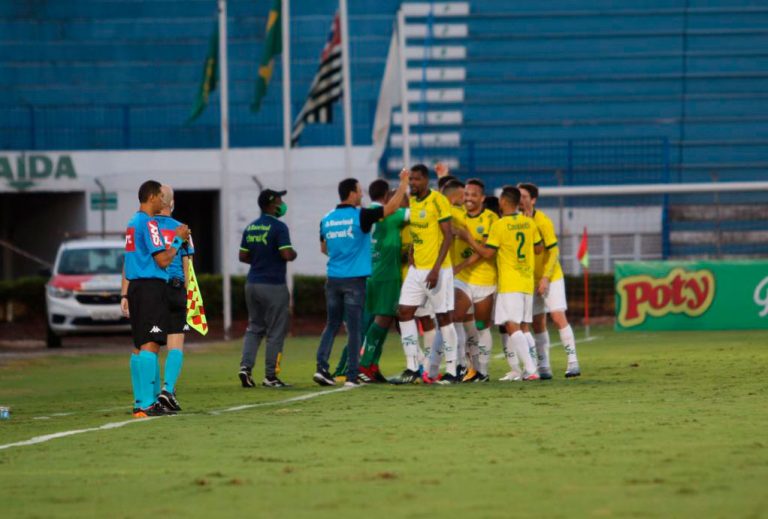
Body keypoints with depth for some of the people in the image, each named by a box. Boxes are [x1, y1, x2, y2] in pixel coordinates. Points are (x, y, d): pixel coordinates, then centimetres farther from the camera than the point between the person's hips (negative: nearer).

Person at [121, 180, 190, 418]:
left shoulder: (132, 223, 18)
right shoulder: (149, 223, -11)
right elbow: (163, 260, -14)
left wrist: (124, 295, 23)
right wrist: (178, 239, -1)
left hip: (135, 287, 10)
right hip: (151, 287, -10)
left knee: (139, 346, 12)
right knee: (150, 345, -12)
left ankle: (140, 401, 14)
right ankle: (146, 404, -17)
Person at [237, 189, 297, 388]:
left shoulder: (250, 228, 8)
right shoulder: (278, 227, -13)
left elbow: (243, 256, 11)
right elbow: (287, 255, -20)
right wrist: (294, 253, 1)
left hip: (252, 283, 6)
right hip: (273, 286, -6)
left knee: (254, 328, 15)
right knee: (276, 332, 2)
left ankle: (246, 366, -3)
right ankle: (270, 376, 4)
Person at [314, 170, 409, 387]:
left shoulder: (326, 220, 6)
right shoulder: (360, 216, -10)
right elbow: (392, 206, -9)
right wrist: (404, 181, 1)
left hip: (334, 278, 5)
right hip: (354, 280, -5)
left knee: (332, 324, 13)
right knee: (354, 328, 0)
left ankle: (322, 367, 1)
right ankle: (351, 375, -1)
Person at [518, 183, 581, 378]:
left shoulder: (543, 222, -14)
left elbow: (553, 251, -16)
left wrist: (546, 277, -21)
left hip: (551, 278, -5)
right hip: (531, 280, 5)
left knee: (558, 317, -12)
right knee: (538, 323, 4)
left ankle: (572, 362, -9)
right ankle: (543, 367, 9)